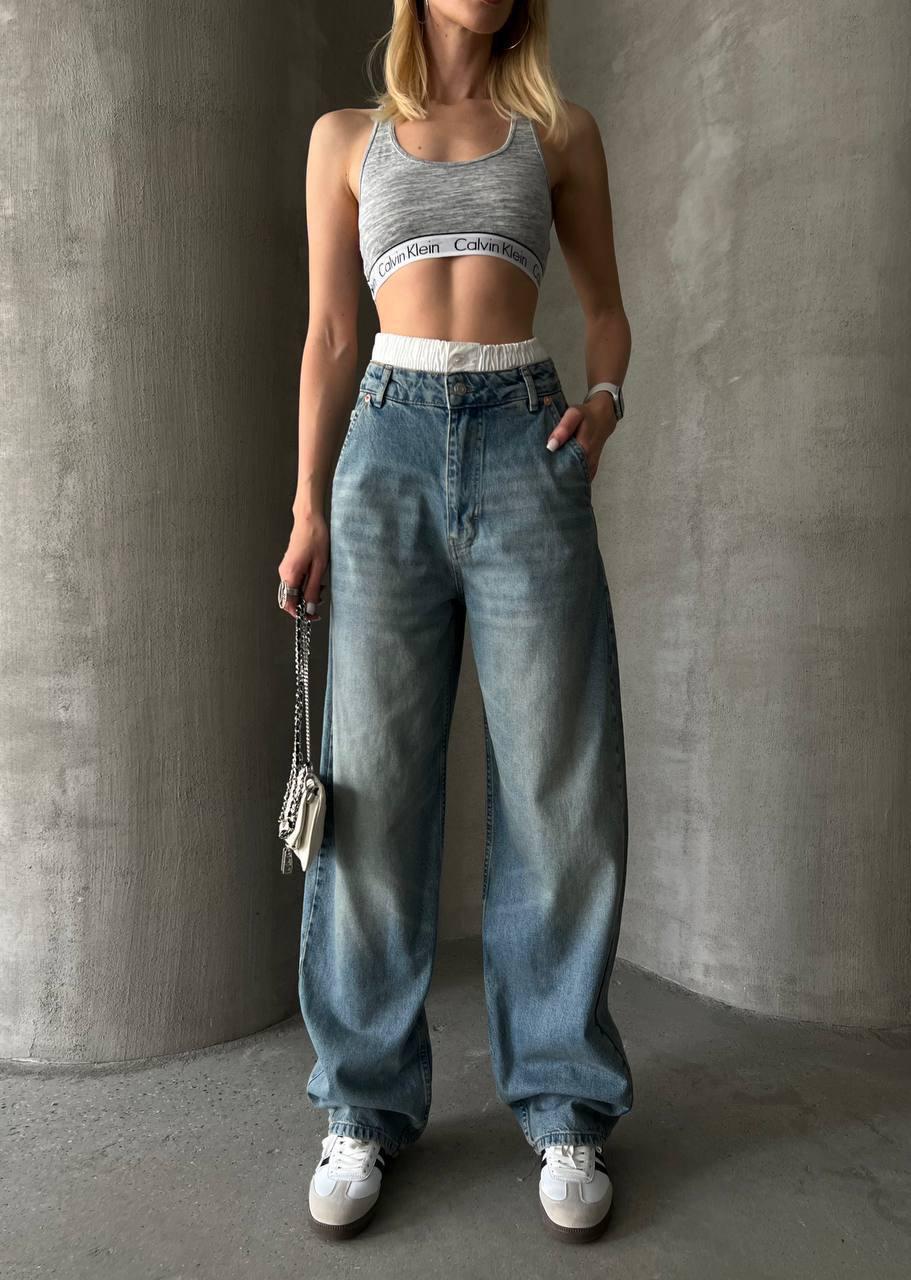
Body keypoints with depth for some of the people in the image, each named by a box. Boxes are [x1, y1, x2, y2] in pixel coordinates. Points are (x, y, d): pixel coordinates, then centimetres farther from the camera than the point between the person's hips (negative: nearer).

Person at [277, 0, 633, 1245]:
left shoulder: (559, 129, 18)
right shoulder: (346, 137, 19)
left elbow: (606, 304, 21)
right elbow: (330, 337, 13)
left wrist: (604, 400, -1)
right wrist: (308, 505, 4)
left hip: (526, 449, 0)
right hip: (391, 451, 1)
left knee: (558, 787, -4)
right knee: (377, 785, -1)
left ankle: (564, 1104, 13)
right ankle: (369, 1104, 14)